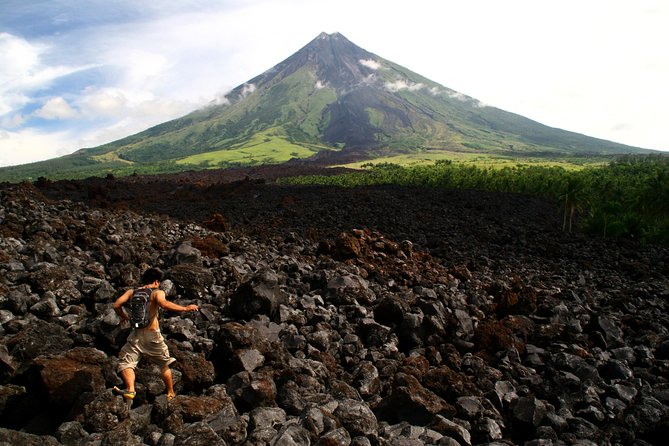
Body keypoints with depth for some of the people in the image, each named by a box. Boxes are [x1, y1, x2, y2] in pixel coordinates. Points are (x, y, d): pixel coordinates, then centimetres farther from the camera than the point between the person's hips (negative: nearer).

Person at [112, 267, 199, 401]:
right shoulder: (157, 292, -3)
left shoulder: (132, 292, 10)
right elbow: (164, 304, -23)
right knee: (165, 364, 17)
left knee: (126, 363, 5)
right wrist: (185, 308, -20)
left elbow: (116, 305, 4)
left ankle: (130, 389, -20)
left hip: (136, 335, 2)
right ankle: (171, 393, 25)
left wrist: (125, 317, 22)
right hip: (152, 334, -1)